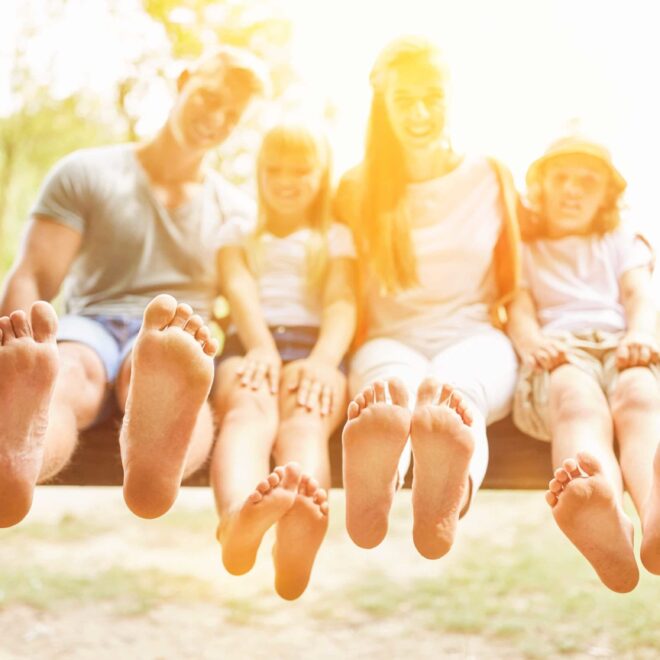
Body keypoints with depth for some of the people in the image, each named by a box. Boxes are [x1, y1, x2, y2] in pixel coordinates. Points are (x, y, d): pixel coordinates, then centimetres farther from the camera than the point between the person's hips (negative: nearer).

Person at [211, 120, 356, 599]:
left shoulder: (336, 238, 27)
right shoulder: (238, 233, 29)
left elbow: (341, 303, 6)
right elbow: (240, 290, 7)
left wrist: (324, 359, -18)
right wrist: (262, 345, -17)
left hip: (315, 348, 0)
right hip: (250, 345, 0)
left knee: (306, 418, -37)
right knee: (250, 410, -37)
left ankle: (298, 536, -72)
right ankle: (240, 517, -72)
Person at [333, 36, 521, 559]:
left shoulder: (492, 179, 14)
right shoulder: (358, 190, 12)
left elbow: (512, 286, 19)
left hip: (476, 340, 0)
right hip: (391, 342, 0)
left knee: (454, 385, -40)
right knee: (395, 386, -41)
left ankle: (446, 500, -76)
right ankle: (370, 495, -76)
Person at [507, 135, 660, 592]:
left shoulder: (622, 242, 34)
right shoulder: (524, 251, 30)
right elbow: (520, 309, 11)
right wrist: (532, 341, -15)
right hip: (560, 353, -1)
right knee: (580, 402, -39)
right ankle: (609, 519, -74)